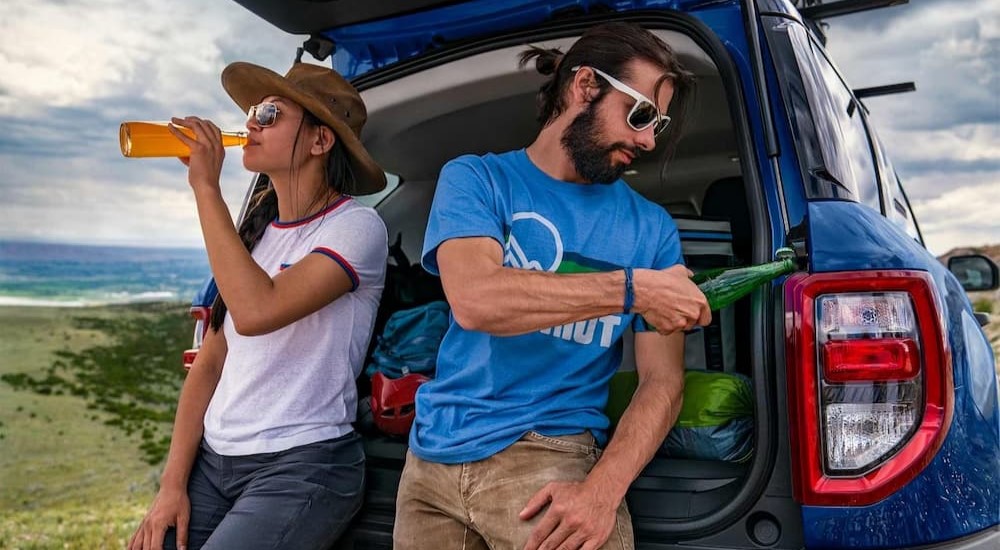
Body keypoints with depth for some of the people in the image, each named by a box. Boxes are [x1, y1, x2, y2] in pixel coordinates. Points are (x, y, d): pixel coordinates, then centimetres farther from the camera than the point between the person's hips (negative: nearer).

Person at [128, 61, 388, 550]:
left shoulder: (356, 227, -11)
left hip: (302, 466, -6)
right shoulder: (254, 229, 9)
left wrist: (206, 187, -18)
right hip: (212, 459, 6)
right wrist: (173, 482, 2)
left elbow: (255, 311, -27)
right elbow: (210, 360, 9)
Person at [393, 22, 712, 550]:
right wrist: (632, 288, -18)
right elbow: (473, 299, -17)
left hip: (550, 454, 0)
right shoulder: (475, 179, 0)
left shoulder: (652, 228, 4)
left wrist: (602, 490, -17)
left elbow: (663, 380, -1)